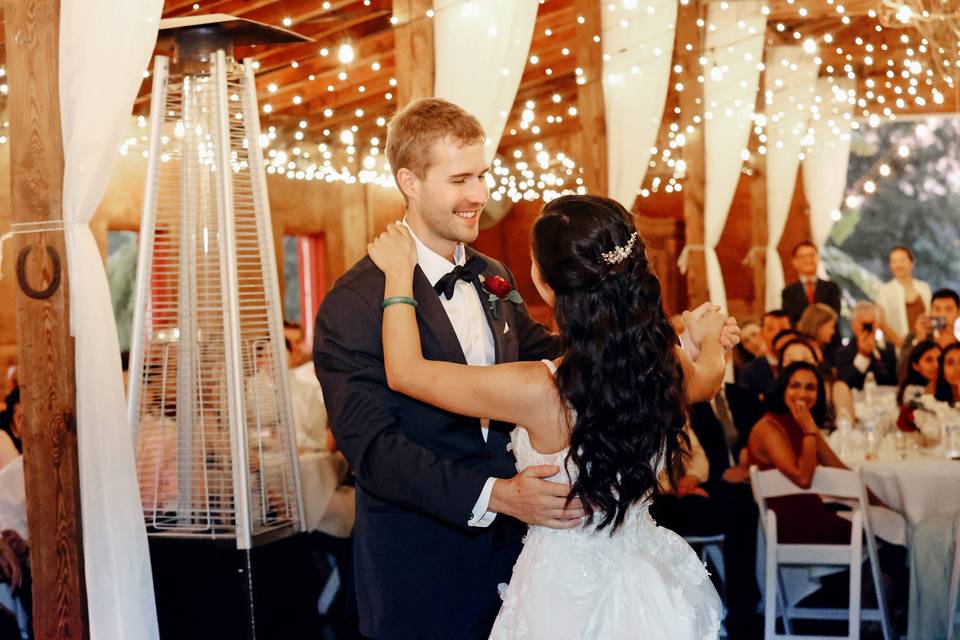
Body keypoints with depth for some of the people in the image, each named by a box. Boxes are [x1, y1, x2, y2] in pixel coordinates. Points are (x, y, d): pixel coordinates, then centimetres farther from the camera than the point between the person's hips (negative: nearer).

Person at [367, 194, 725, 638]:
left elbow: (404, 371, -17)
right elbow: (707, 380, 12)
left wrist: (399, 273, -4)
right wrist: (710, 338, 34)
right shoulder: (664, 362, -15)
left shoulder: (539, 391, -30)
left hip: (569, 597, -5)